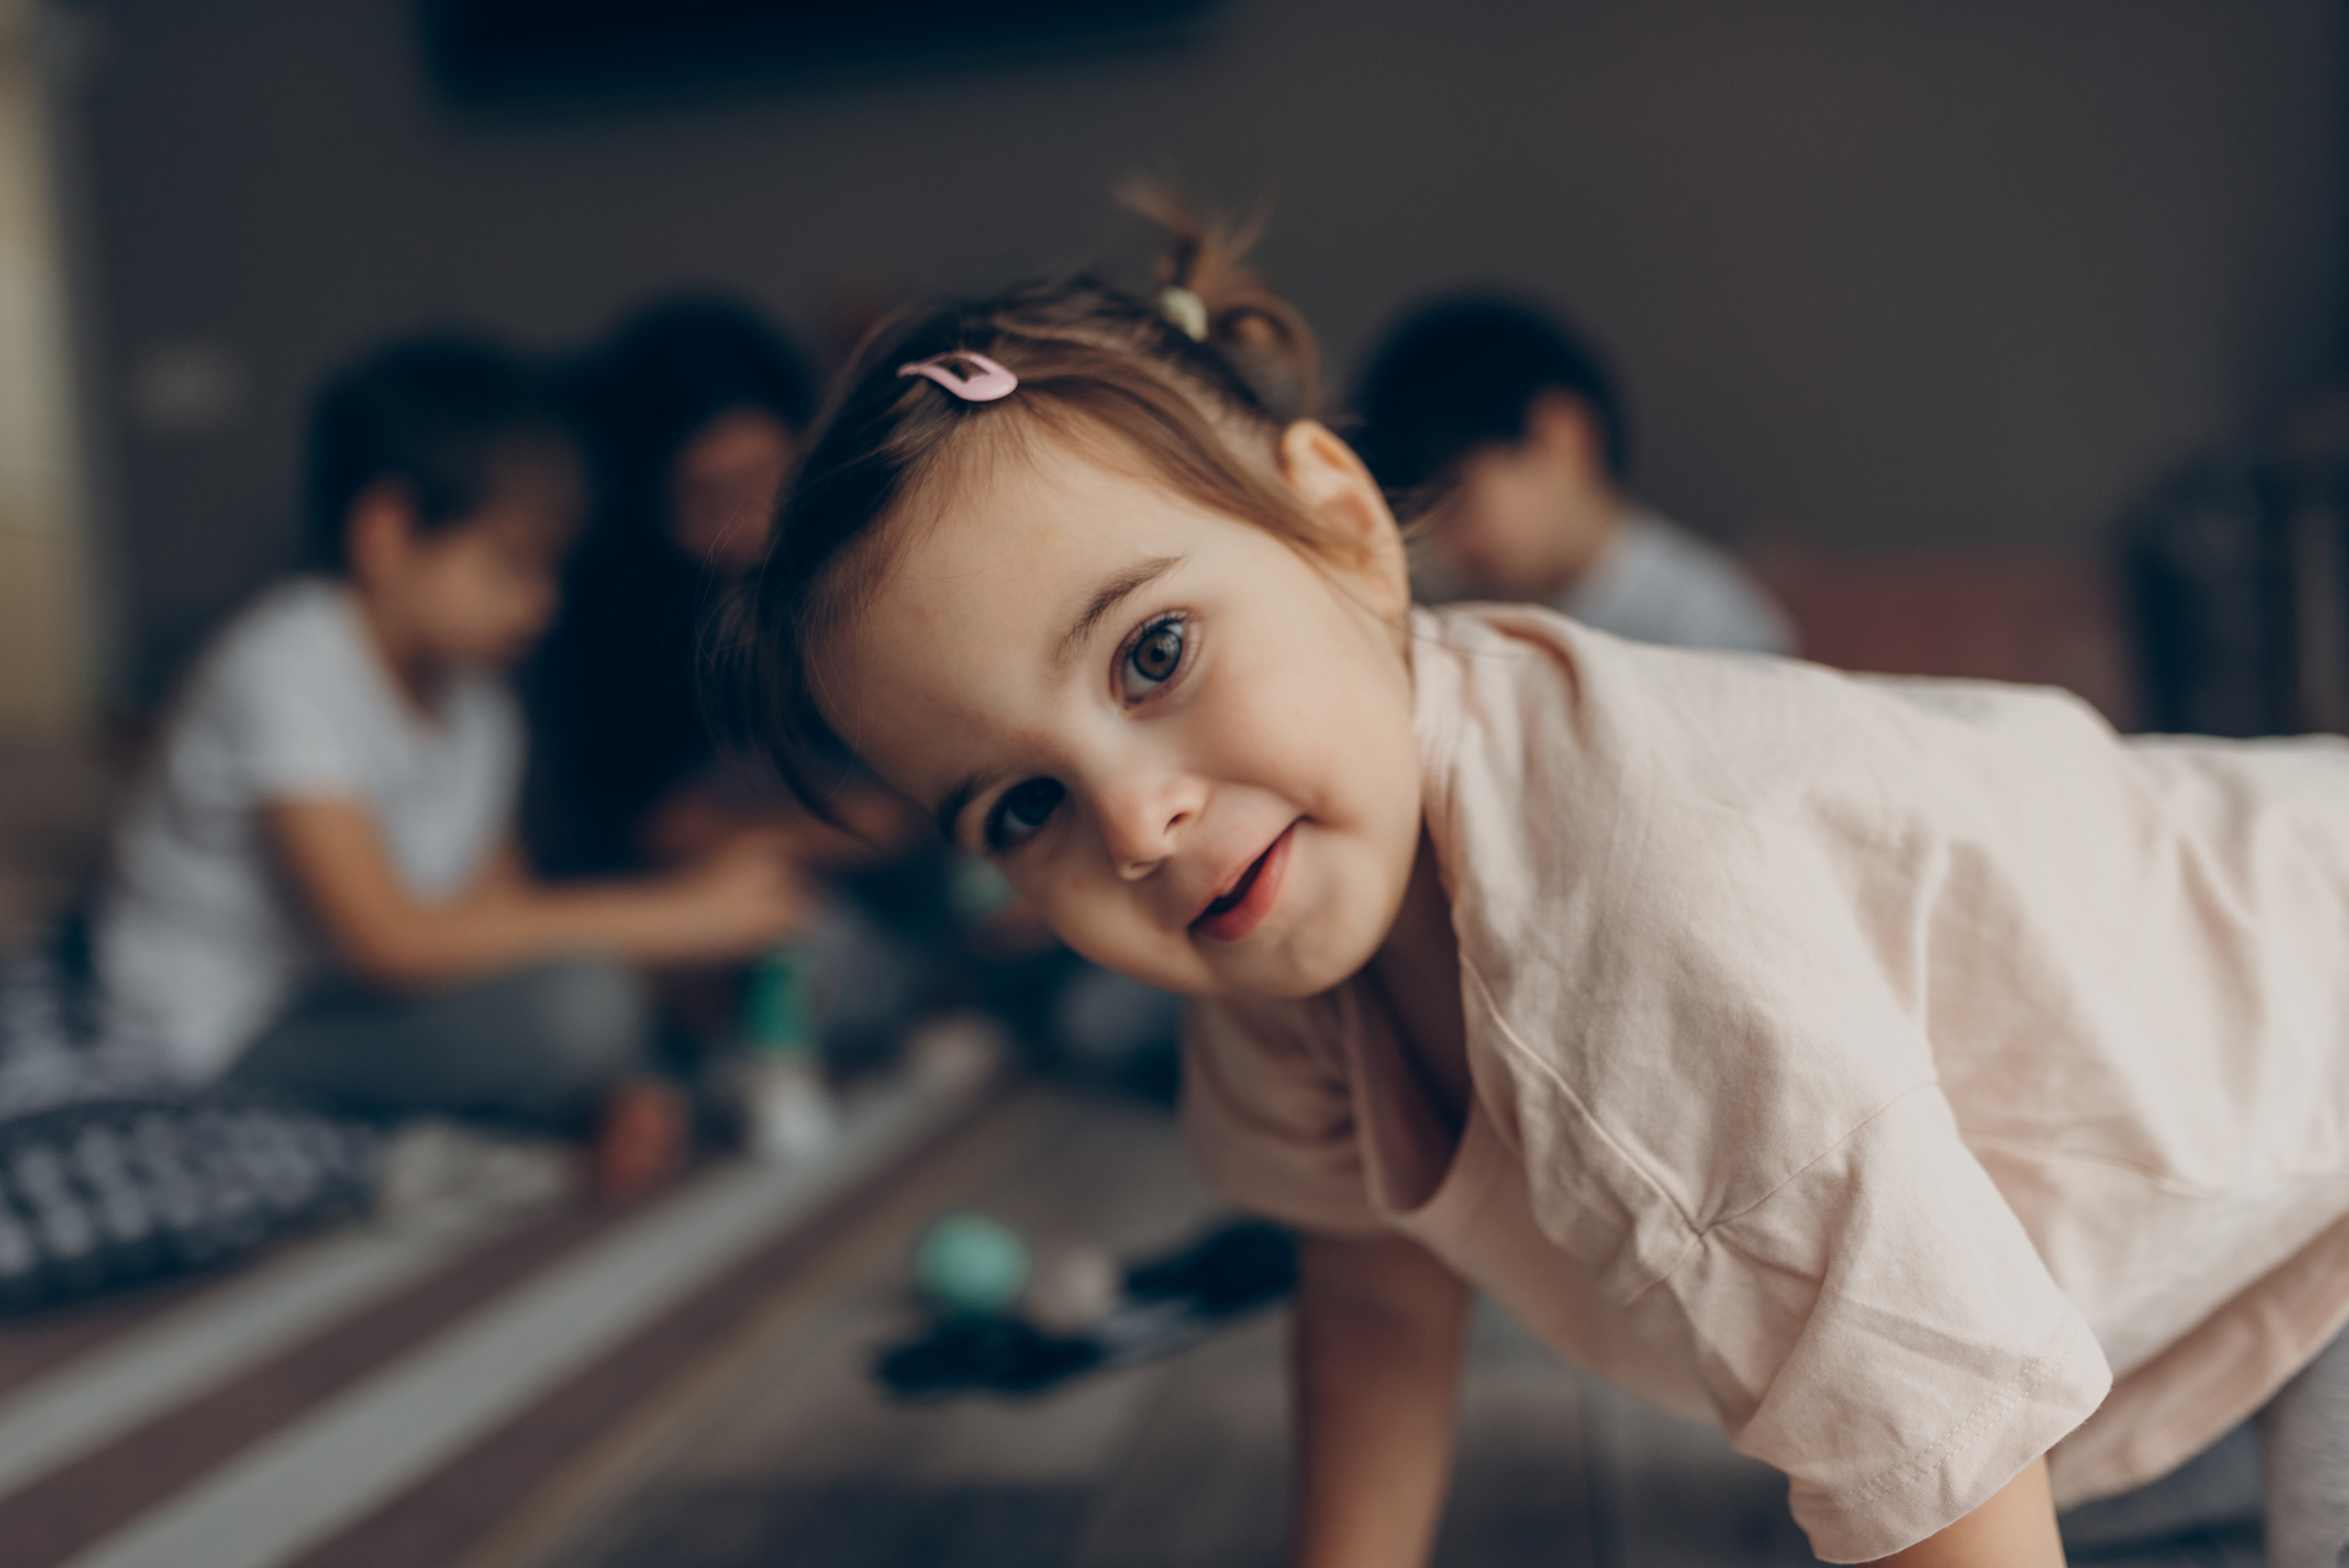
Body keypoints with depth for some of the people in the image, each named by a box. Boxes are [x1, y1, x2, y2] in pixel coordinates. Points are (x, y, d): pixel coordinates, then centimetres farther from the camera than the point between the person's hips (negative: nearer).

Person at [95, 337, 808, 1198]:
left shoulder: (473, 703, 2)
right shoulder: (283, 670, -23)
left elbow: (503, 918, 4)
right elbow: (387, 939, -32)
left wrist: (611, 1089, -13)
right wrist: (672, 913, -31)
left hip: (351, 1002, 8)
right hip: (213, 1050, -8)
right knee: (575, 994, -26)